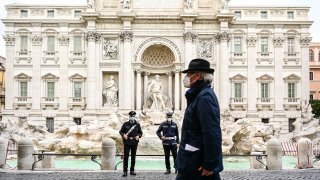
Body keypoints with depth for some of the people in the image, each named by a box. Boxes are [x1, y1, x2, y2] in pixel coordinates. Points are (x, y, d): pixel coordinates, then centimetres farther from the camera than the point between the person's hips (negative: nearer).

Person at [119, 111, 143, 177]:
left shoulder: (137, 124, 8)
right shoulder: (125, 124, 3)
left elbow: (140, 132, 13)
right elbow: (121, 131, 7)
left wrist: (138, 136, -7)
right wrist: (123, 135, -12)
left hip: (134, 142, 2)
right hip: (127, 142, -2)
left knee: (133, 157, 9)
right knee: (126, 156, -6)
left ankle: (132, 170, 18)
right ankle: (125, 171, -3)